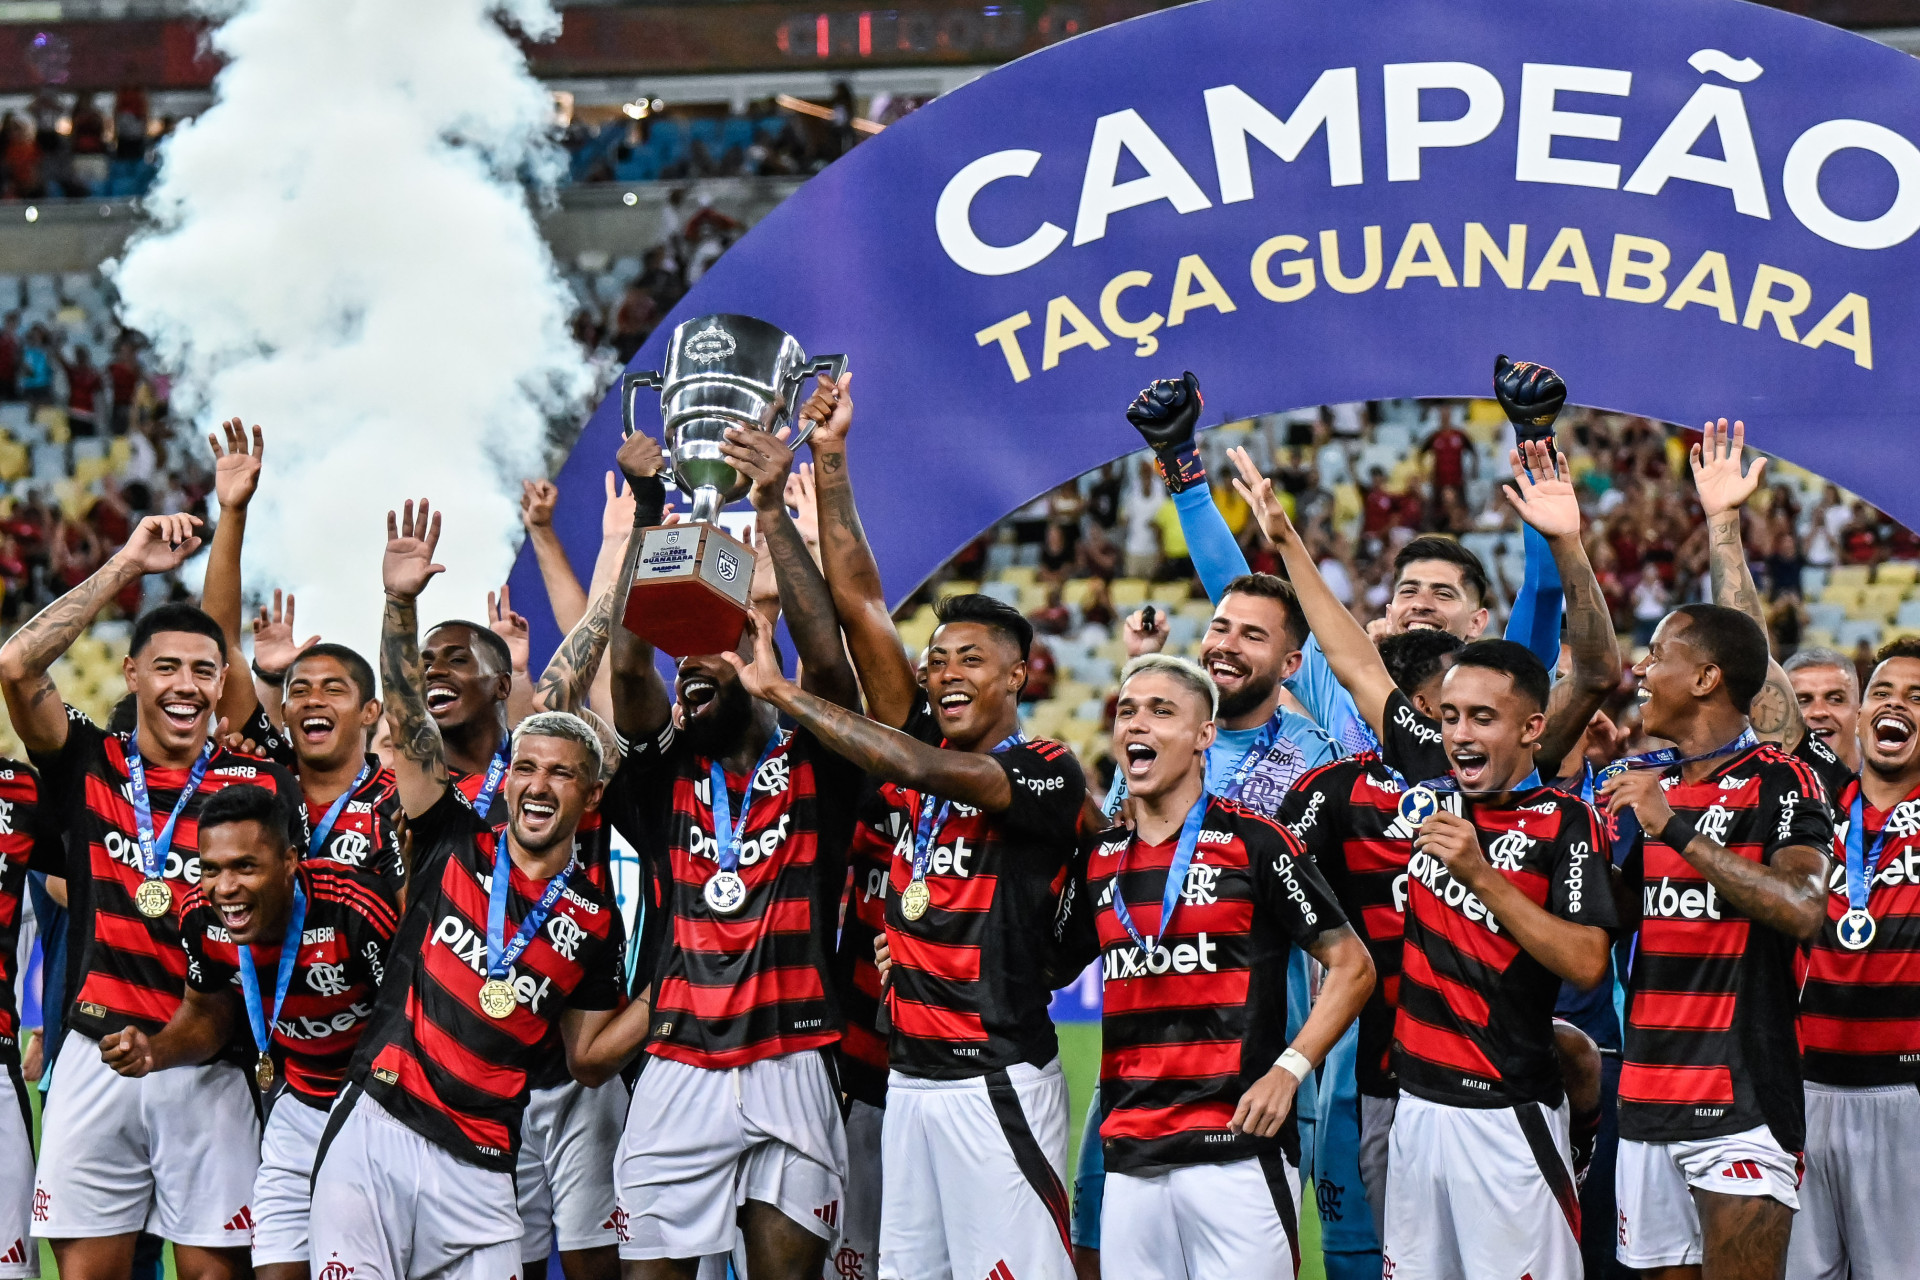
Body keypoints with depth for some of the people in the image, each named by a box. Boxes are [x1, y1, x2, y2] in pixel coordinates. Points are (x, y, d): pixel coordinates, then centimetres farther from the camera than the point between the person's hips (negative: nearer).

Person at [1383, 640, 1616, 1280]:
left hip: (1506, 1115, -6)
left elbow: (1588, 963, -18)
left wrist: (1481, 876, -21)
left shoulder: (1564, 823, -8)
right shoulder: (1431, 795, 9)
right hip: (1416, 1104, 6)